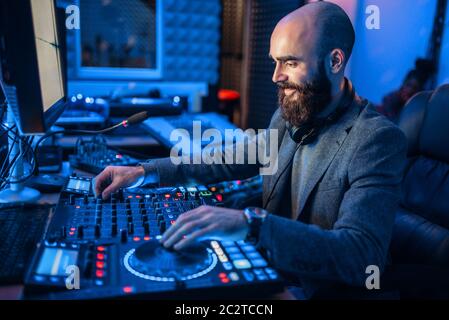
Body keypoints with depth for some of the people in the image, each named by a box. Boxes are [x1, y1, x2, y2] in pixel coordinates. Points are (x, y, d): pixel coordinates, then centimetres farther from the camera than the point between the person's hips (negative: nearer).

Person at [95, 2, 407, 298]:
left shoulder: (378, 139, -22)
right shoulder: (288, 115, 0)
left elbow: (362, 256, -31)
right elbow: (235, 160, 9)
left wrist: (252, 223, -43)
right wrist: (145, 171, 1)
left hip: (309, 290, -5)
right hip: (266, 270, 6)